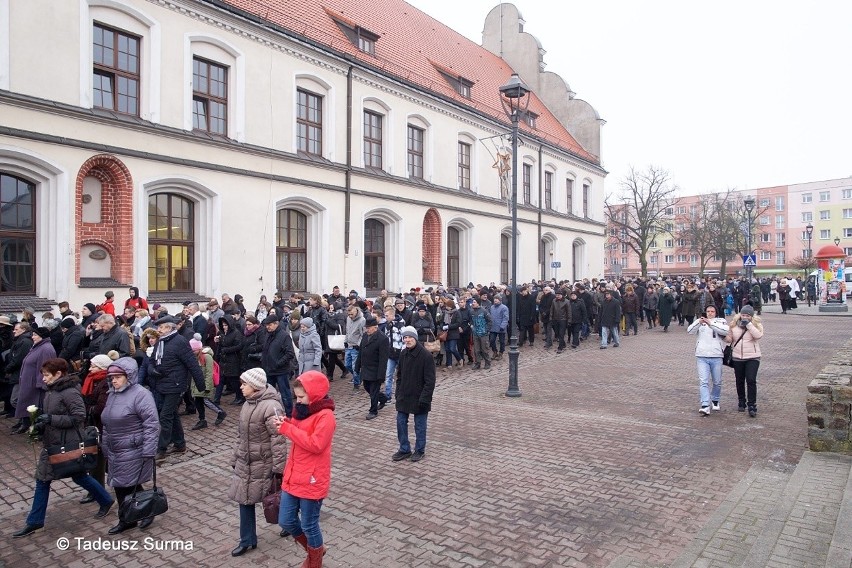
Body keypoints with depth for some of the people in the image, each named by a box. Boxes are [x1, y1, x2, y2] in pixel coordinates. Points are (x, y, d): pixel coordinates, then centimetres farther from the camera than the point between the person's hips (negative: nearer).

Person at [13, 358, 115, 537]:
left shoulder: (70, 392, -22)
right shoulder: (51, 391, 6)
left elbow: (79, 417, -25)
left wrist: (50, 419, -25)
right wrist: (42, 423, -1)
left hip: (69, 445, -8)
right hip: (51, 444, 8)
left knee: (79, 477, 8)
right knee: (42, 480, 10)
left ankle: (106, 501, 29)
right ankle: (34, 522, 21)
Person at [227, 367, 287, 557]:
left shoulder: (270, 406, -23)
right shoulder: (247, 404, 5)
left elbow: (278, 441, -23)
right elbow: (241, 436, 14)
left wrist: (278, 469, -22)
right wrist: (235, 460, 17)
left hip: (264, 465, -7)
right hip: (245, 463, 8)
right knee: (245, 500, 11)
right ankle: (247, 540, 26)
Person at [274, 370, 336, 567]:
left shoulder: (325, 415, -19)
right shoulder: (303, 410, 7)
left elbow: (315, 444, -26)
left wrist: (288, 429, -22)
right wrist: (286, 424, -5)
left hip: (312, 481, -8)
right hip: (293, 477, 8)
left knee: (309, 525, 8)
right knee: (286, 521, 15)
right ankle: (314, 549, 40)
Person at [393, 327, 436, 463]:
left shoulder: (426, 355, -17)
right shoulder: (403, 354, 2)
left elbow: (430, 380, -16)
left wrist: (424, 398, -19)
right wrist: (398, 393, 7)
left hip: (419, 398, -6)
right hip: (404, 397, 6)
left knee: (420, 425, 8)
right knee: (401, 423, 10)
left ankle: (420, 450, 25)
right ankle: (404, 449, 25)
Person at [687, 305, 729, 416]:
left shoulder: (721, 321, 8)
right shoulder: (700, 321, 11)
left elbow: (725, 331, -12)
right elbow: (690, 331, -4)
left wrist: (710, 323, -19)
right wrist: (699, 322, -20)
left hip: (716, 357, 0)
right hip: (702, 357, 0)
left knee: (717, 382, 12)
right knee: (703, 382, -9)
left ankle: (715, 400, 34)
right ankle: (705, 406, -13)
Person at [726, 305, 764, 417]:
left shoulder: (757, 324, -2)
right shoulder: (734, 324, 5)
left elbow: (758, 335, -21)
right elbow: (730, 339, 10)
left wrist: (748, 324, -21)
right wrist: (724, 335, -11)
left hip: (753, 358, -3)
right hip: (737, 358, 3)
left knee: (751, 380, -12)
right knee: (740, 381, 13)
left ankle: (752, 406, -5)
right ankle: (741, 402, 29)